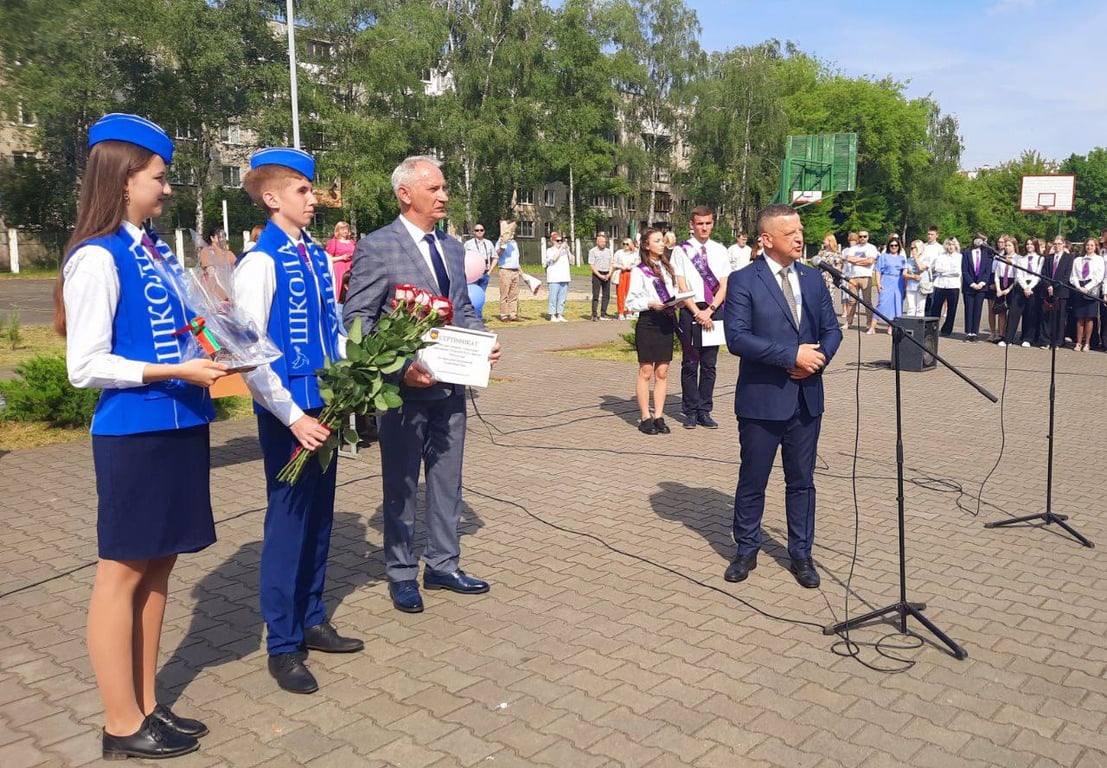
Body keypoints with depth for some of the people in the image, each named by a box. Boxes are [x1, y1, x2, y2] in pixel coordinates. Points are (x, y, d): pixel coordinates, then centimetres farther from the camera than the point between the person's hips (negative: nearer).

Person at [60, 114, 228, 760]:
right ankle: (122, 725, 21)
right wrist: (179, 371, -20)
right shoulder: (97, 258, -13)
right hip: (134, 434, -8)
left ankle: (147, 706, 30)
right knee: (123, 574, 5)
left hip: (179, 427, 8)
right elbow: (85, 366, -16)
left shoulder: (160, 253, 10)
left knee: (158, 566, 15)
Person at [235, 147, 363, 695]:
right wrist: (292, 417, -18)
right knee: (288, 522, 2)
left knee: (320, 518, 16)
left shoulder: (317, 257, 8)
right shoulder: (260, 262, -13)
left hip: (324, 407, 7)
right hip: (287, 414, -7)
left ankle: (311, 621, 33)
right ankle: (282, 645, 18)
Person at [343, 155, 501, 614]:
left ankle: (442, 566, 30)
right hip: (405, 387, -6)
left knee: (447, 481, 15)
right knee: (401, 486, 8)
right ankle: (401, 575, 24)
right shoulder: (377, 247, -10)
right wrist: (400, 367, -22)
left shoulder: (452, 248, 11)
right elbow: (357, 321, -13)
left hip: (450, 385, 7)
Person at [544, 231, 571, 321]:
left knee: (562, 298, 7)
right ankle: (552, 316, 0)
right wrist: (561, 248, -17)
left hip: (564, 277, 5)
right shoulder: (550, 250, 0)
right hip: (554, 278, -5)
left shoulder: (564, 250, 16)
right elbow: (554, 258, -18)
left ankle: (560, 315, 13)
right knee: (553, 297, -5)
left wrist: (567, 249, -2)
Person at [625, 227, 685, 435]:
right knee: (646, 372, 1)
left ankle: (659, 416, 13)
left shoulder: (668, 267, 13)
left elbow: (677, 290, 18)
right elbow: (631, 302, -6)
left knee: (662, 372, 7)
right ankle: (645, 418, 7)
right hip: (648, 322, -5)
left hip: (667, 321, 5)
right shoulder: (639, 271, -4)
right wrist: (650, 304, -20)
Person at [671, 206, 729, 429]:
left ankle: (704, 411, 13)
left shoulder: (720, 250, 8)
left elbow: (724, 285, 3)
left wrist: (710, 310, -10)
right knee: (690, 364, 2)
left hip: (714, 312, 3)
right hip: (690, 311, -2)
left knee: (710, 364, 6)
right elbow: (681, 287, -4)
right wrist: (697, 313, -11)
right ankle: (690, 412, 10)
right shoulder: (681, 251, 0)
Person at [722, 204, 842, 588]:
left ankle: (801, 554, 26)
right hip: (762, 399, -4)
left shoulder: (813, 279, 9)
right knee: (752, 481, 9)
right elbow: (736, 336, -17)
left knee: (802, 481, 13)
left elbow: (832, 329, 11)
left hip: (806, 398, 5)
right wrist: (792, 354, -21)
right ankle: (746, 550, 27)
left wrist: (819, 358, -11)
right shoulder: (743, 281, -8)